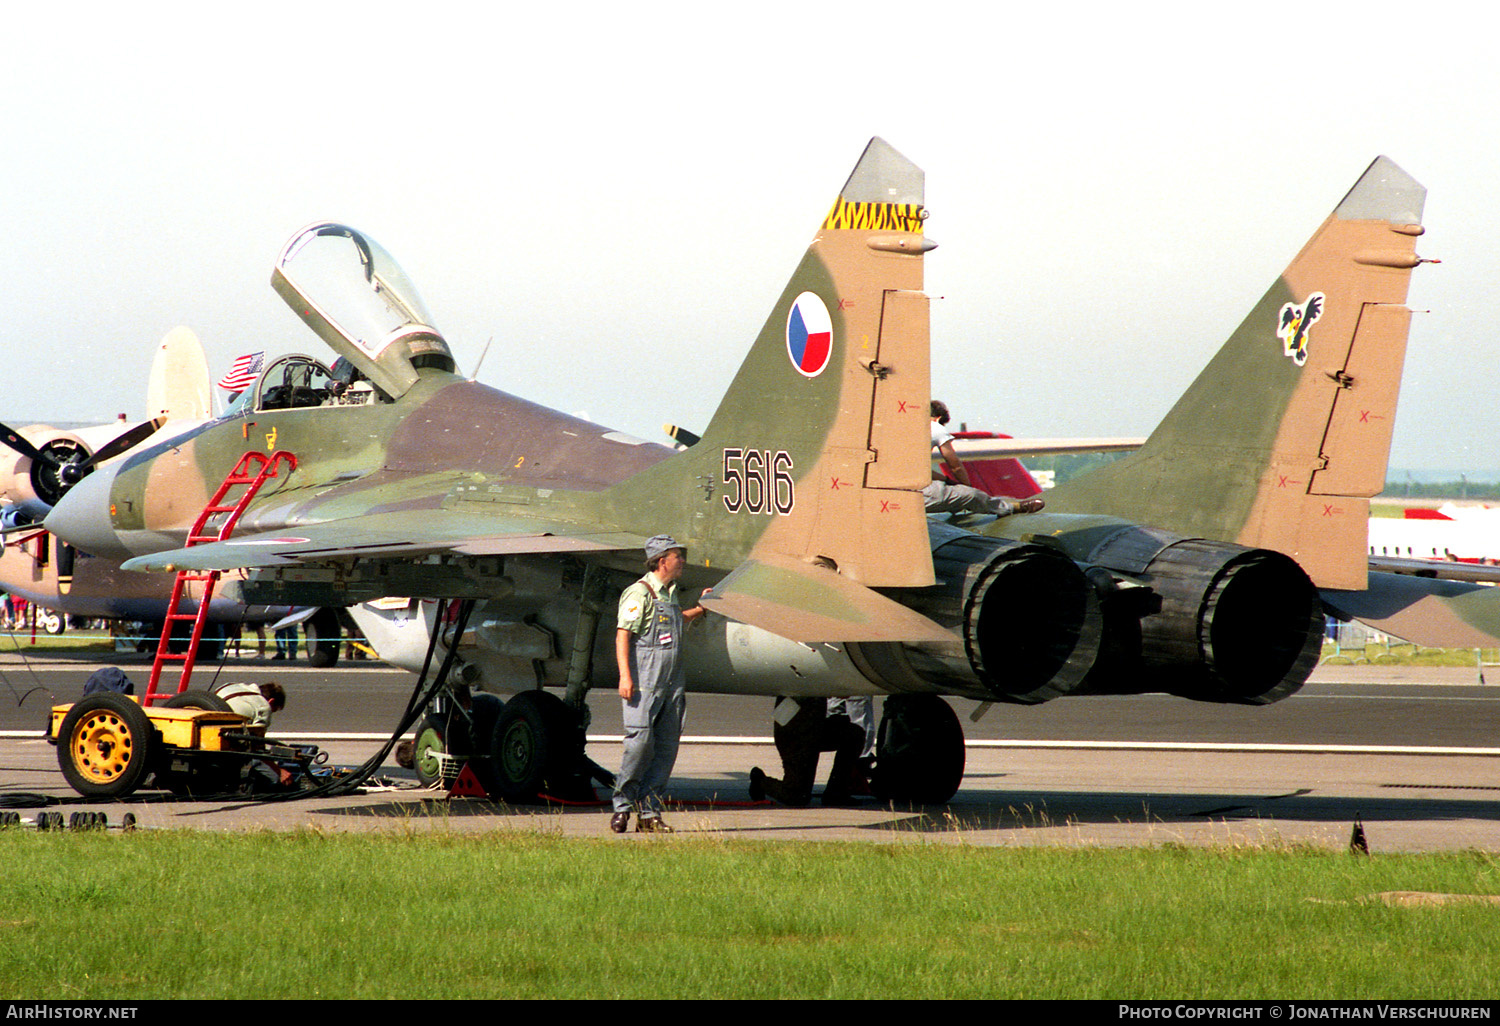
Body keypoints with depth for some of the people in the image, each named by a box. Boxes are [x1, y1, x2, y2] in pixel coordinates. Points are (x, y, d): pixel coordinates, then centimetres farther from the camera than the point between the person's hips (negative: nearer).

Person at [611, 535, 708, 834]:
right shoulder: (639, 593, -8)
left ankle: (649, 812, 6)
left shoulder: (669, 593, 18)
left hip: (671, 681, 8)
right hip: (644, 681, -8)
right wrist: (625, 675, -22)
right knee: (640, 742, -13)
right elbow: (622, 634, -14)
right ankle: (622, 805, -2)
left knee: (666, 747, 3)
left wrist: (699, 609, 28)